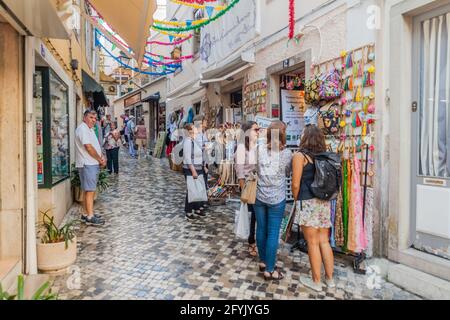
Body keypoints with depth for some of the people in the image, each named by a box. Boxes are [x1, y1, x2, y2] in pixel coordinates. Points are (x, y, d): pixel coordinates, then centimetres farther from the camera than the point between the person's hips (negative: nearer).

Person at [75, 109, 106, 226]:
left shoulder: (90, 129, 19)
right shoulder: (82, 129, -12)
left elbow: (96, 147, 21)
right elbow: (89, 147, -19)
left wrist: (101, 158, 4)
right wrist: (100, 160, -9)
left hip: (93, 164, 10)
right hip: (87, 164, -10)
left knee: (89, 190, 13)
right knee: (90, 190, -10)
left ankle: (86, 214, 20)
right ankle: (90, 217, -8)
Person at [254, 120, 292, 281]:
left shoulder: (260, 149, -7)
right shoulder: (287, 153, -13)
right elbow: (288, 172, 4)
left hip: (259, 196, 4)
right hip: (277, 199, -3)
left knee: (261, 229, 16)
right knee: (273, 233, 5)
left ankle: (263, 261, 34)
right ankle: (269, 270, 15)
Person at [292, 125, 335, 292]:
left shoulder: (300, 156, -9)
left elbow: (296, 184, -10)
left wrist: (296, 200, 6)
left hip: (308, 202, -6)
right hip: (325, 201, 6)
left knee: (313, 243, 4)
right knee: (324, 241, 15)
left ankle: (316, 281, 17)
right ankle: (329, 278, 26)